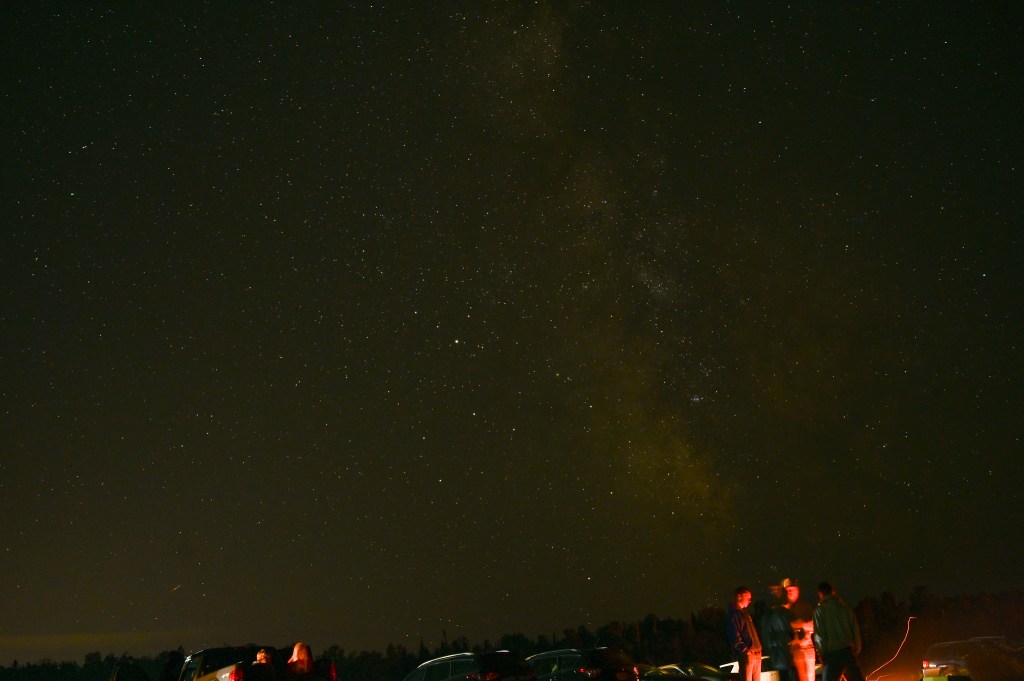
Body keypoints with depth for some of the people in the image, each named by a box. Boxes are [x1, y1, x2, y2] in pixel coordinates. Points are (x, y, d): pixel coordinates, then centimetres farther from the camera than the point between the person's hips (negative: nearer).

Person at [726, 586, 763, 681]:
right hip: (746, 655, -9)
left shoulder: (745, 613, 22)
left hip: (756, 653, 9)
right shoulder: (733, 614, -7)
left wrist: (758, 648, 15)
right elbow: (734, 637, -15)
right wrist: (745, 650, -20)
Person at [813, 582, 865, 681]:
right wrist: (856, 650, 17)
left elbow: (820, 635, -6)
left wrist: (823, 654, 3)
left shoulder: (819, 610, -4)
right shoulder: (845, 607, 8)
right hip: (849, 652, 5)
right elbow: (856, 630, 9)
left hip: (833, 655, -4)